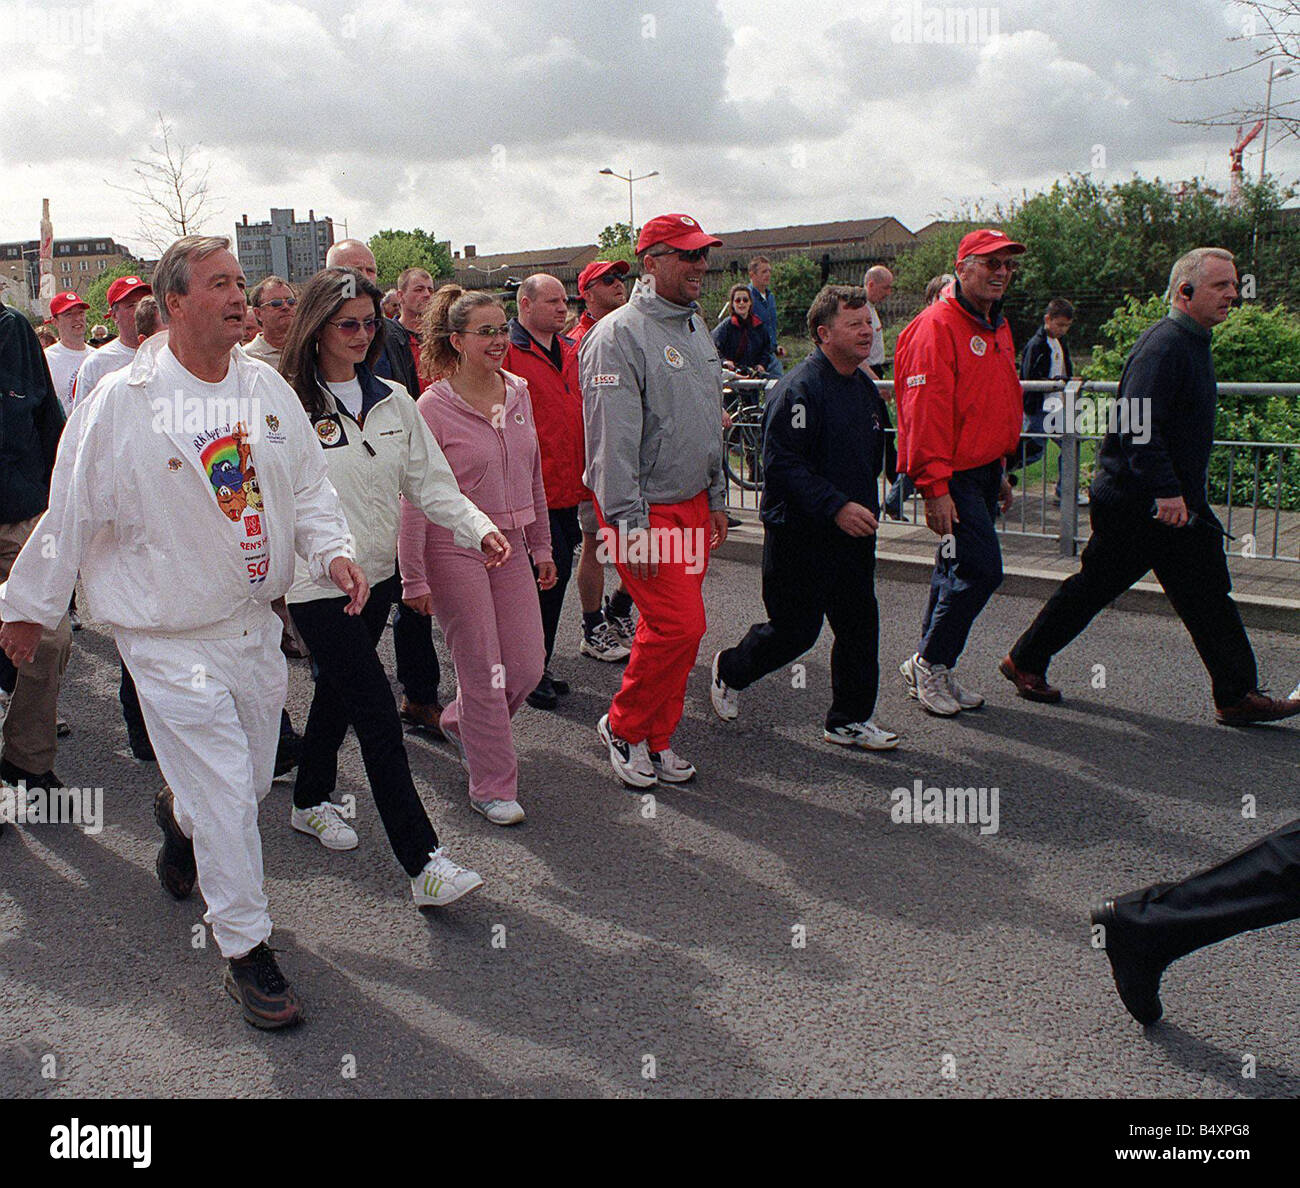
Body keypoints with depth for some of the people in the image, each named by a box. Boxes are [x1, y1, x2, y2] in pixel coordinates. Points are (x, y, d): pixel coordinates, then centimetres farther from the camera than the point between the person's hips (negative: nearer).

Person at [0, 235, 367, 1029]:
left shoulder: (268, 388, 3)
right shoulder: (121, 403, -12)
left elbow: (308, 484, 10)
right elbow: (71, 514, -4)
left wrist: (333, 549, -8)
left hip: (256, 622, 6)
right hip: (171, 638, -5)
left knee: (253, 778, 18)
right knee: (224, 794, -4)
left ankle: (179, 815, 53)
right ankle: (247, 950, 14)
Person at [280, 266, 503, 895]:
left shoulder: (393, 401, 7)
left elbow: (431, 482, 4)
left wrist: (480, 528, -11)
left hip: (377, 574, 6)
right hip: (318, 584, -6)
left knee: (337, 694, 22)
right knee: (378, 715, -9)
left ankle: (311, 802, 45)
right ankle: (423, 864, -6)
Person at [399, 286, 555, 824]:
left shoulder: (518, 393, 6)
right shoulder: (434, 406, -12)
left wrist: (541, 546, 16)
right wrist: (415, 578, -10)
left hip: (510, 546, 6)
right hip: (455, 549, -6)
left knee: (528, 667, 7)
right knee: (483, 671, 1)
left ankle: (460, 722, 36)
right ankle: (492, 787, 17)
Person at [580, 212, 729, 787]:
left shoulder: (696, 327, 14)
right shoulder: (619, 334, -14)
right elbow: (613, 439, -18)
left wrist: (716, 499, 20)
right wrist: (630, 523, -20)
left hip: (692, 504, 8)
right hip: (645, 508, -8)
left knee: (672, 626, 10)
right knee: (679, 625, -10)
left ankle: (657, 738, 23)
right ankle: (623, 725, 11)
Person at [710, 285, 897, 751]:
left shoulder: (865, 387, 11)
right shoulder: (800, 389, -17)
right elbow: (782, 464, -23)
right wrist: (836, 507, -26)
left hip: (853, 533, 8)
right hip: (801, 534, -8)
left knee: (859, 624, 8)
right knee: (795, 630, 1)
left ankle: (851, 719, 21)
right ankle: (729, 671, 28)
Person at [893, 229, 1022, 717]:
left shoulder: (997, 328, 16)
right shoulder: (937, 326, -15)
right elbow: (925, 412, -21)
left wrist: (1000, 473, 24)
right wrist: (935, 487, -24)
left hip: (982, 470, 9)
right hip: (954, 475, -9)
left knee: (957, 572, 13)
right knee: (980, 569, -11)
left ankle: (931, 671, 23)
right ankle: (928, 664, 5)